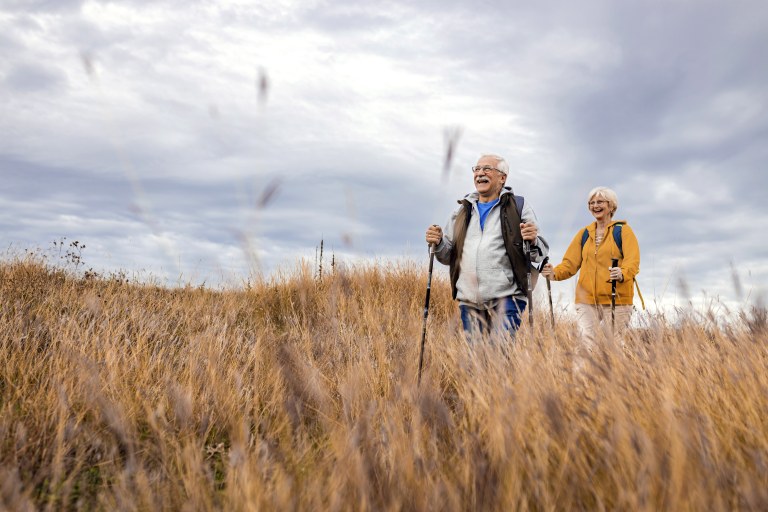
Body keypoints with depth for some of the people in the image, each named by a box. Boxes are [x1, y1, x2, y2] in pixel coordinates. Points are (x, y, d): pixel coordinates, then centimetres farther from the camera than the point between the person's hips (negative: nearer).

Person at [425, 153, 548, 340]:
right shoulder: (462, 211, 19)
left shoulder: (518, 207, 7)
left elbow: (540, 254, 3)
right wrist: (438, 243, 0)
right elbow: (449, 257, 21)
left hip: (506, 297, -4)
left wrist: (533, 241, -19)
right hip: (469, 300, 4)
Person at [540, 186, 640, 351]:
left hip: (616, 299, -3)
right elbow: (570, 263, 10)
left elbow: (633, 262, -9)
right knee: (586, 343, -8)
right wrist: (555, 273, -11)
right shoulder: (584, 234, 16)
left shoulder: (623, 230, 4)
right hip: (586, 300, 3)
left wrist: (622, 274, -31)